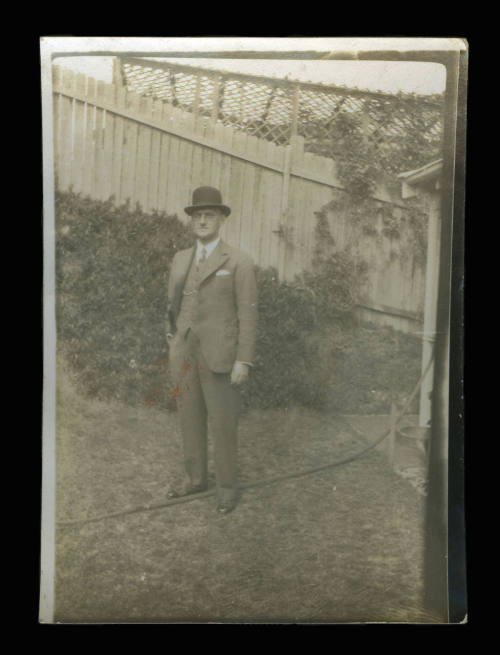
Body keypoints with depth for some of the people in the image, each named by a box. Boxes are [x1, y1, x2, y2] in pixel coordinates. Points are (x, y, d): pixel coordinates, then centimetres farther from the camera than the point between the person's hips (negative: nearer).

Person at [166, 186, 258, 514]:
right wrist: (173, 346, 12)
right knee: (191, 417, 14)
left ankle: (227, 485, 20)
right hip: (187, 353, 6)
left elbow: (248, 314, -12)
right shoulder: (181, 259, 8)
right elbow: (175, 306, 13)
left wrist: (243, 361, -15)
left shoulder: (240, 262, -10)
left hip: (219, 355, -6)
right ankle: (196, 478, 31)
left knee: (222, 423, 1)